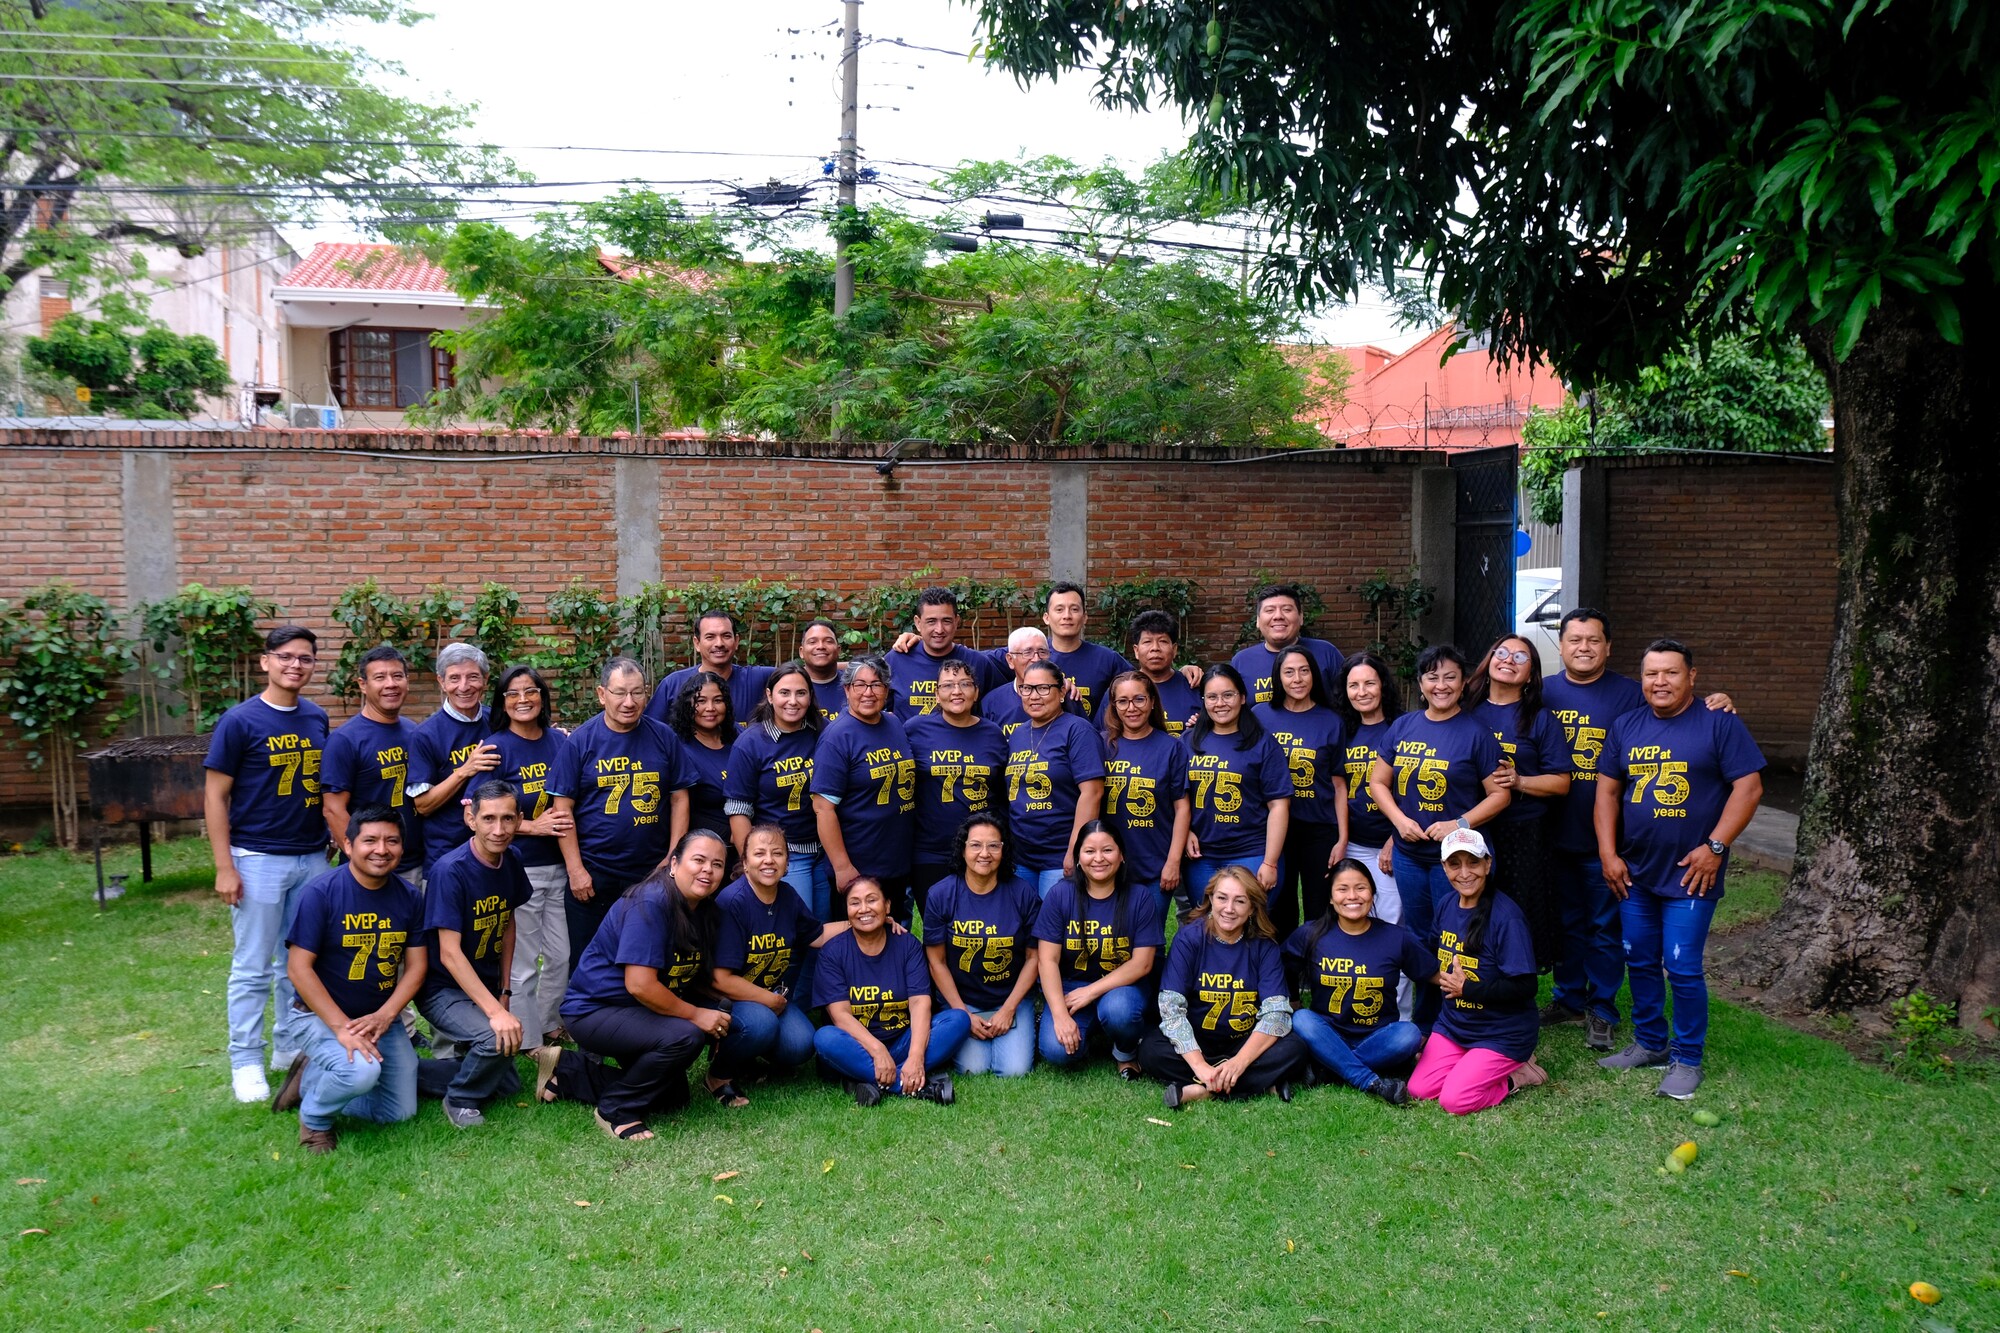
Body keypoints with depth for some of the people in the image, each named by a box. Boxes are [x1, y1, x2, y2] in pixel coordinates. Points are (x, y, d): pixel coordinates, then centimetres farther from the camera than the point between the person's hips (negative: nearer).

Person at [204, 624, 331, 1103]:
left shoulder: (317, 718, 6)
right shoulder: (240, 721, -9)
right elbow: (215, 795, -7)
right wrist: (224, 867, -11)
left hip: (312, 858, 5)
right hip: (258, 860, -5)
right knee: (253, 969, 4)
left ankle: (291, 1046, 27)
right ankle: (246, 1062, 15)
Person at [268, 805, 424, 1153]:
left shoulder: (409, 897, -3)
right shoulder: (320, 893, -18)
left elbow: (416, 966, -1)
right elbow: (299, 968, -18)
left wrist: (383, 1016, -17)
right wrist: (342, 1026, -24)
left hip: (380, 1017, 6)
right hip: (317, 1014, -6)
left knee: (400, 1112, 5)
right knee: (361, 1072, -34)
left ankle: (312, 1078, 26)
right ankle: (314, 1116, 1)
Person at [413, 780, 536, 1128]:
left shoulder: (512, 861, -2)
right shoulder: (450, 870, -24)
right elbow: (449, 954, -27)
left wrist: (504, 992, 8)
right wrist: (495, 1011, -34)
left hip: (486, 987, 8)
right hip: (444, 991, -8)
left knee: (507, 1085, 12)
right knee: (499, 1039, -34)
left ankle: (407, 1073, 23)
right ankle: (461, 1101, -5)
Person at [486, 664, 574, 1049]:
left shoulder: (561, 741, 5)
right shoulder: (496, 749, -8)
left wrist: (569, 819, -2)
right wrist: (535, 826, -16)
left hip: (559, 865, 5)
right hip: (518, 869, -5)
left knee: (562, 955, 12)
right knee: (522, 964, 3)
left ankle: (551, 1029, 31)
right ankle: (527, 1044, 17)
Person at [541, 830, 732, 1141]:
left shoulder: (703, 911, 1)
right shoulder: (650, 904, -25)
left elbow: (693, 977, 10)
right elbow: (639, 985, -30)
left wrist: (716, 1014, -7)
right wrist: (696, 1015, -22)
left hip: (637, 1010, 9)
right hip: (594, 1009, -9)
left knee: (673, 1098, 11)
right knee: (685, 1036, -30)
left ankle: (568, 1071, 20)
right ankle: (615, 1110, -9)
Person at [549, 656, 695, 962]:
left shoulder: (663, 738, 1)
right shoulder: (580, 741, -4)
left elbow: (679, 799, 4)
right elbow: (563, 808, -5)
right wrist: (575, 869, -9)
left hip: (652, 872, 2)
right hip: (593, 874, -1)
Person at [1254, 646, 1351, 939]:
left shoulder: (1331, 722, 1)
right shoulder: (1260, 716, 2)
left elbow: (1339, 784, 2)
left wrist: (1342, 839, -2)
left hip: (1320, 829, 0)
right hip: (1273, 828, 0)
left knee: (1319, 913, 5)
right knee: (1279, 913, 10)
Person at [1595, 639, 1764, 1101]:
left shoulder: (1720, 724, -6)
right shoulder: (1626, 727, 7)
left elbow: (1749, 787, -9)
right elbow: (1607, 791, 9)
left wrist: (1715, 846, -14)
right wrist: (1608, 853, 1)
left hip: (1690, 873, -5)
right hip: (1634, 871, 5)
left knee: (1682, 968, -4)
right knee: (1639, 962, 13)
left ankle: (1687, 1060, 12)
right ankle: (1648, 1044, 29)